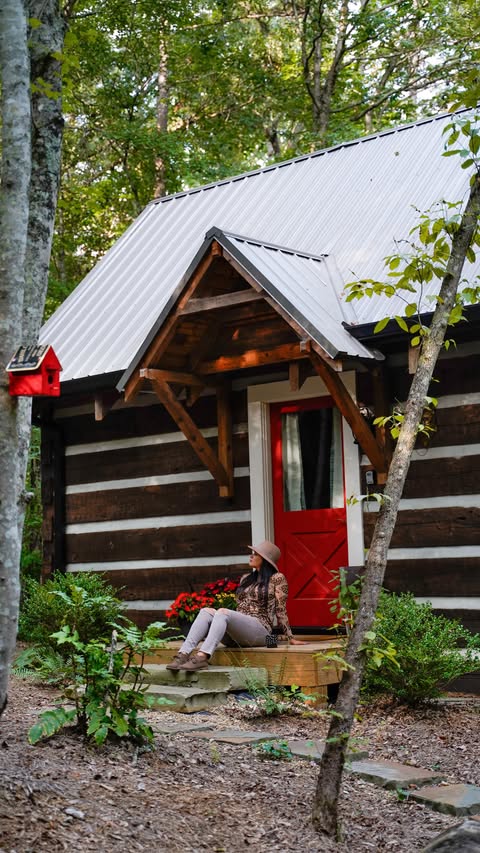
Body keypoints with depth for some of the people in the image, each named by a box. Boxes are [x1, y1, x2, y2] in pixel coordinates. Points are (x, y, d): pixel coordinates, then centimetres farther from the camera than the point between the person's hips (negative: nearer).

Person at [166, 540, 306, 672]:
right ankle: (183, 654, -38)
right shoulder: (245, 579, 24)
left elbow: (281, 611, 3)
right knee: (206, 611, -20)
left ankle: (202, 656, -50)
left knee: (222, 612, -32)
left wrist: (290, 638, -1)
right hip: (235, 636, 6)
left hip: (260, 630, -6)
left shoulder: (277, 578, 5)